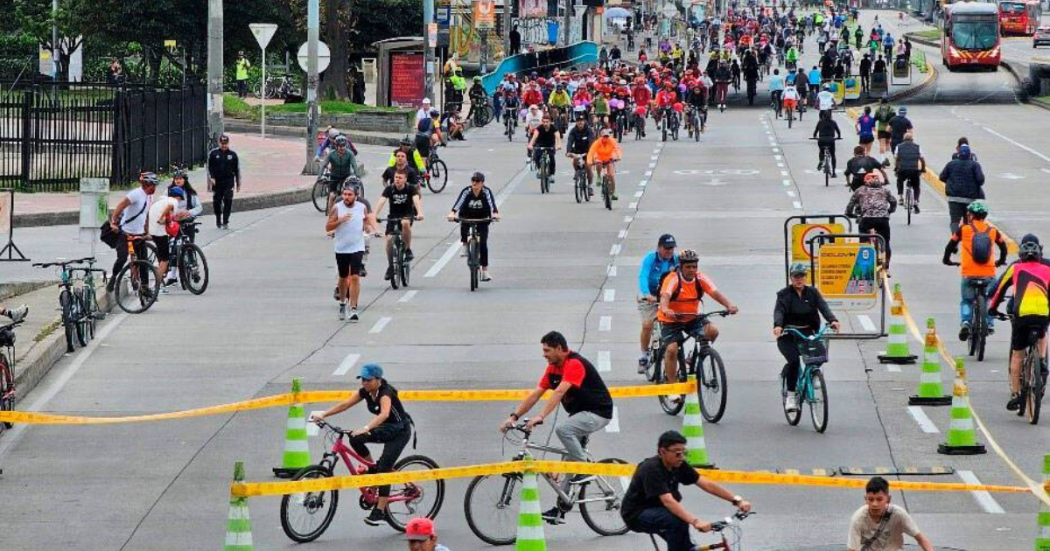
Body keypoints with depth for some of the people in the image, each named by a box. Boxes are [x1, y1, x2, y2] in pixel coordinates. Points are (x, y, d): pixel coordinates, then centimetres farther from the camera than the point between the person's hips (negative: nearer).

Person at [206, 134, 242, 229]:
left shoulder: (232, 154, 5)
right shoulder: (213, 154, 2)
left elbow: (237, 169, 10)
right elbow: (209, 167, 2)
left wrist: (238, 183, 10)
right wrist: (211, 178, -12)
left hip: (229, 182, 0)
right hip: (217, 182, 0)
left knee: (228, 201, -10)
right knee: (217, 202, 6)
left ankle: (225, 222, -7)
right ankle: (218, 221, 25)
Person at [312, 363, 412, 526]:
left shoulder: (385, 392, -28)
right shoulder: (365, 391, -6)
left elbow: (384, 413, -46)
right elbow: (345, 404, -9)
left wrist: (365, 428, -60)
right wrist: (323, 415, -21)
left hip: (400, 431, -7)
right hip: (386, 429, 7)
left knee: (384, 467, -17)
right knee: (355, 439, -17)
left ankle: (380, 512, -14)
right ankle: (373, 470, 5)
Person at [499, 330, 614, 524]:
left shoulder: (575, 364, -22)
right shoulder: (553, 368, 6)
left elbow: (559, 392, -34)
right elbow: (535, 394, 4)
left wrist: (540, 417, -43)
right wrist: (513, 416, -5)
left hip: (598, 413, -9)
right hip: (579, 413, 9)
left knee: (563, 429, -32)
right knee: (569, 459, 5)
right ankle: (560, 509, 8)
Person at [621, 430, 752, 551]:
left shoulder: (679, 466, -5)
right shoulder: (652, 469, -29)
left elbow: (707, 484, -9)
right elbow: (668, 501, -40)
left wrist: (737, 500, -20)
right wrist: (695, 521, -51)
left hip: (656, 510, 8)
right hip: (637, 515, -8)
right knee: (678, 521, -30)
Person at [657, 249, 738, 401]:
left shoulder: (700, 279, -8)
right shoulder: (673, 279, -19)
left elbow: (715, 293, -20)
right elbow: (665, 295, -37)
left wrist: (729, 305, -39)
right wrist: (665, 309, -59)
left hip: (692, 318, 3)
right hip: (672, 320, -3)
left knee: (712, 330, -22)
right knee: (672, 349, -20)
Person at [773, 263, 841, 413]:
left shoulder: (812, 292, 8)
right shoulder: (784, 294, 1)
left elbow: (823, 307, -7)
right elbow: (778, 311, -14)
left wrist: (832, 320, -27)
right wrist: (777, 325, -36)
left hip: (807, 334, 3)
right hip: (788, 336, -2)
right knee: (793, 360, -26)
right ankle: (791, 395, -14)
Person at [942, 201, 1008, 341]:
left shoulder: (964, 229, 2)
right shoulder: (992, 230, 9)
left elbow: (950, 245, 6)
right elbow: (1003, 246, 22)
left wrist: (946, 260, 24)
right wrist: (1001, 261, 39)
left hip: (968, 273, -2)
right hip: (988, 273, 2)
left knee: (966, 301, 13)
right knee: (988, 299, 24)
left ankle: (965, 322, -10)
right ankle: (989, 324, 13)